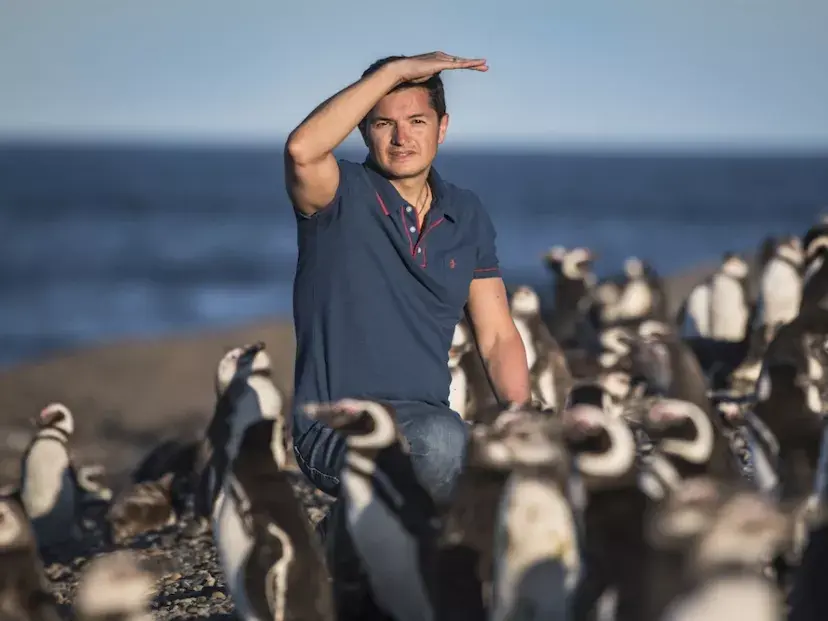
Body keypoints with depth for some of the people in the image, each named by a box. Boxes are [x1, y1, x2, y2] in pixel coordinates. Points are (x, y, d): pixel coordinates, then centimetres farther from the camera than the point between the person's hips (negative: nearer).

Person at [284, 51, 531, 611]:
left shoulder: (467, 215, 12)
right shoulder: (341, 196, -4)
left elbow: (498, 338, 10)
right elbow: (302, 150, -29)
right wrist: (397, 69, -24)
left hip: (427, 423, 6)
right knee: (439, 439, -36)